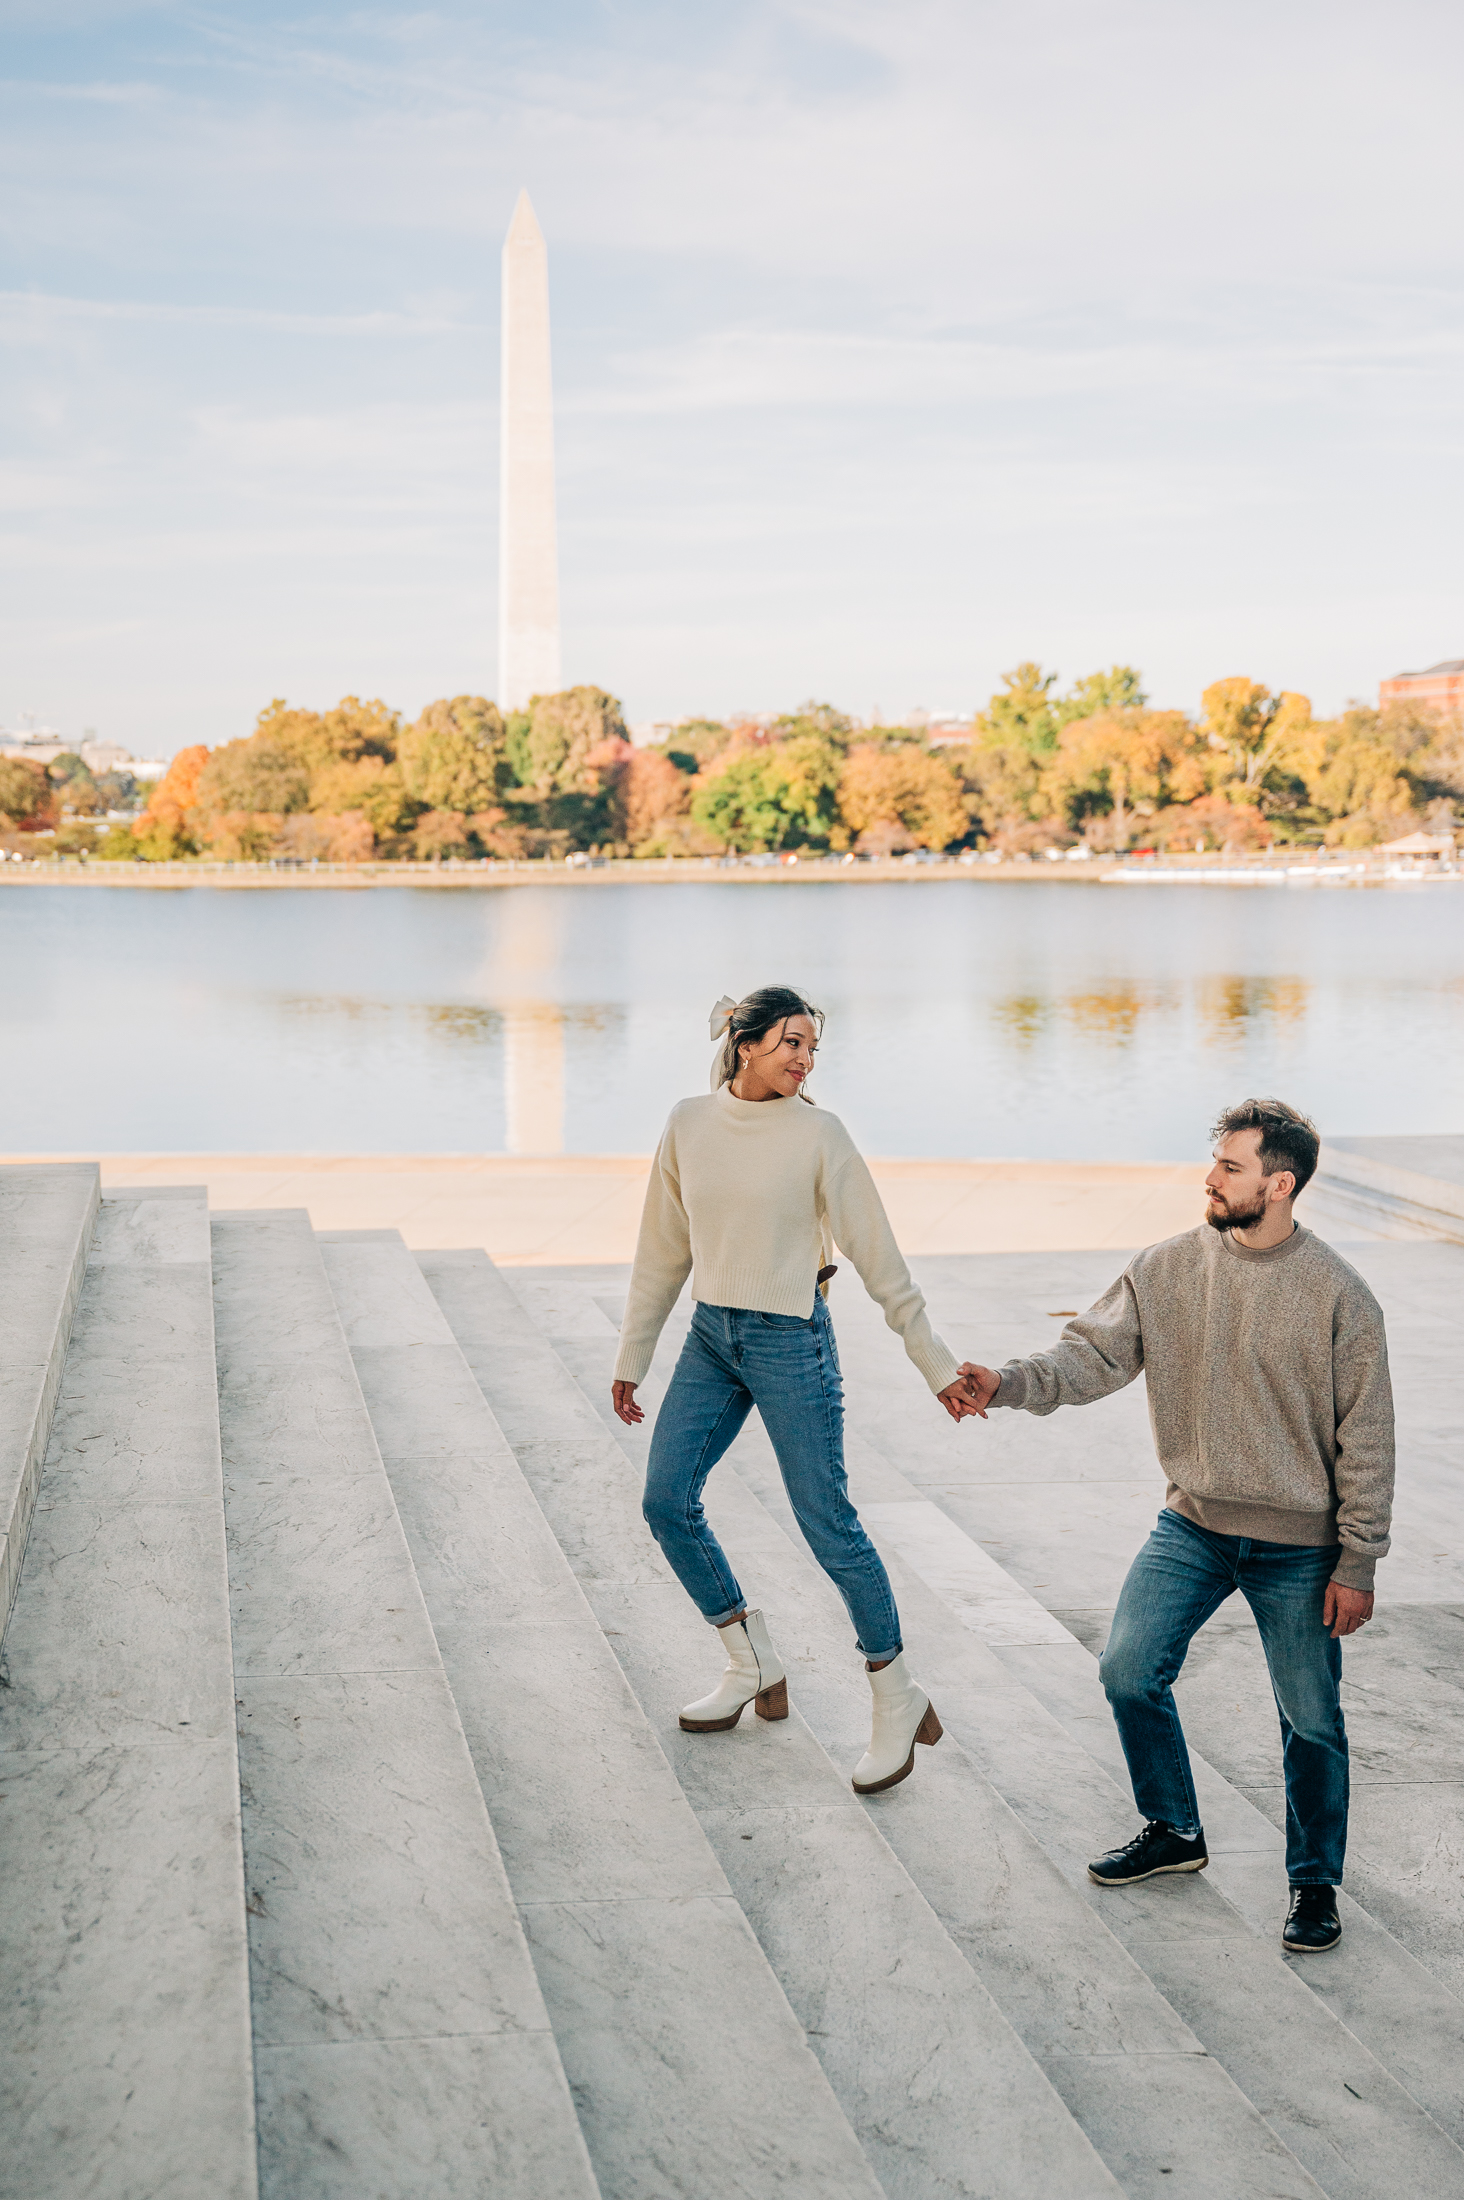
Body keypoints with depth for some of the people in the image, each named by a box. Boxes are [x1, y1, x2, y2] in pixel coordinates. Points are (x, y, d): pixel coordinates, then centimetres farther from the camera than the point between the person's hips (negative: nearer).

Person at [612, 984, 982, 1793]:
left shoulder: (817, 1134, -8)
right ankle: (754, 1666, 19)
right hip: (710, 1337, 5)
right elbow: (663, 1251, 11)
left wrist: (936, 1363, -5)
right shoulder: (688, 1124, 3)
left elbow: (877, 1255, -5)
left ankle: (897, 1698, 10)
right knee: (666, 1500, 1)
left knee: (826, 1522, -5)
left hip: (791, 1341, -5)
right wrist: (632, 1359, 15)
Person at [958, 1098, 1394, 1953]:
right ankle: (1174, 1831, 25)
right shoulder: (1167, 1271, -2)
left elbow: (1367, 1441, -9)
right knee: (1130, 1671, 1)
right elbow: (1094, 1354, -6)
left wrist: (1357, 1567, -9)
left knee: (1311, 1722, 5)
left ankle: (1315, 1881, 27)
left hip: (1298, 1547, -3)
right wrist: (1010, 1383, -25)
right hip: (1193, 1527, 4)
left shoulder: (1338, 1295, -13)